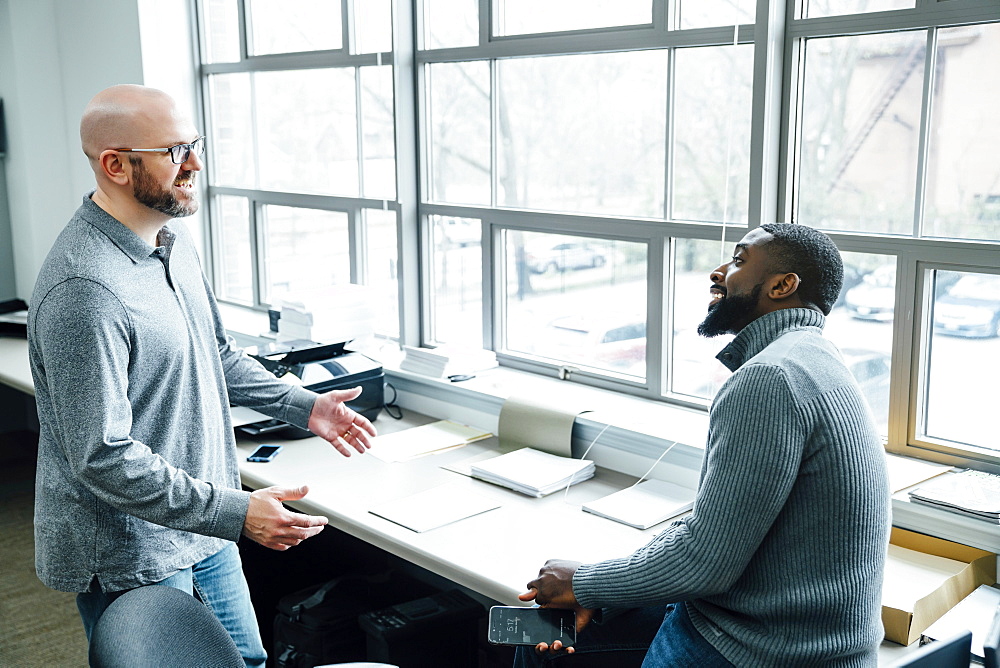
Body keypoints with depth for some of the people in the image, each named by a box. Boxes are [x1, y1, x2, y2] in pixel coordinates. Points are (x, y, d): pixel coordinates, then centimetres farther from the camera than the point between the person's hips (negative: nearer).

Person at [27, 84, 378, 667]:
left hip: (203, 533, 9)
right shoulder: (84, 291, -28)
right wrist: (236, 513, -27)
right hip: (131, 561, -9)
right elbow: (102, 458, -28)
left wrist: (304, 406, 9)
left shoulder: (174, 238, 3)